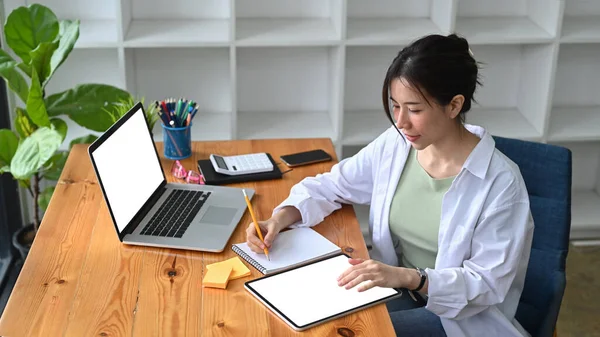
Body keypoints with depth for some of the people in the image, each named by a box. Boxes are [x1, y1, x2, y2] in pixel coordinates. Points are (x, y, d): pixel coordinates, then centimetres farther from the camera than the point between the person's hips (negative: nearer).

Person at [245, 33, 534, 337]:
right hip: (397, 289, 5)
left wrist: (410, 277, -34)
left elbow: (488, 283, -20)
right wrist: (280, 218, -12)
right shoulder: (395, 145, -5)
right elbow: (330, 186, 6)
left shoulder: (500, 182, -20)